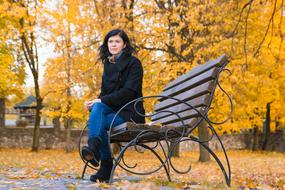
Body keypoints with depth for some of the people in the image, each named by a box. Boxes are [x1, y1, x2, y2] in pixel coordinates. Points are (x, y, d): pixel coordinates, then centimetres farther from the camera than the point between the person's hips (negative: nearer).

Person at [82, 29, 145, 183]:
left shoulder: (133, 63, -4)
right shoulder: (108, 64, 17)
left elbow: (129, 91, -16)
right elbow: (105, 93, 16)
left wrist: (102, 101, -21)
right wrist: (96, 102, -9)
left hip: (129, 112, -5)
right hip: (112, 109, 5)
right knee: (97, 107, -30)